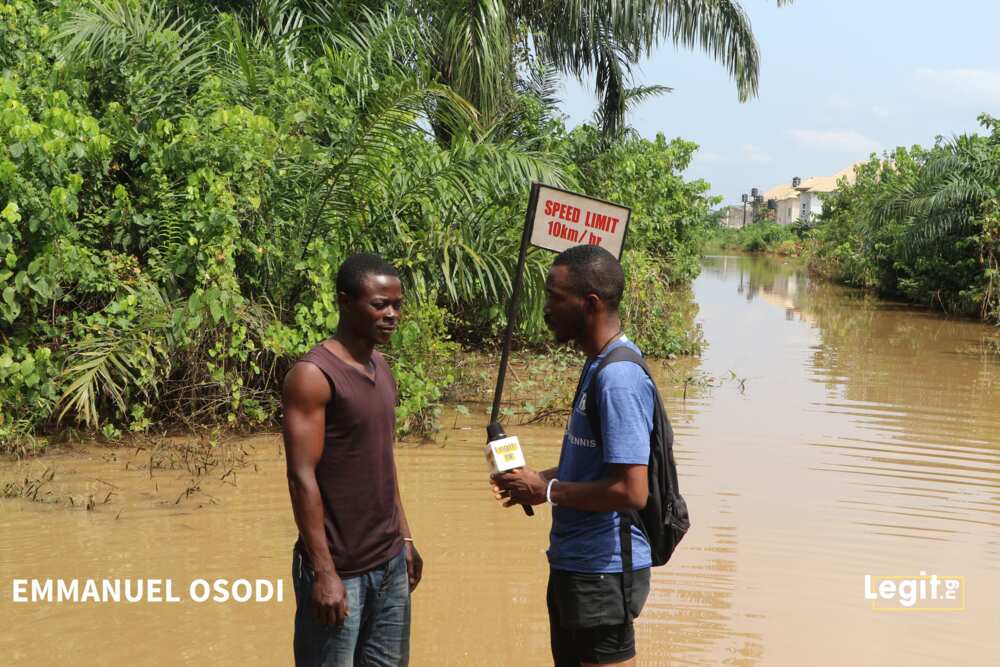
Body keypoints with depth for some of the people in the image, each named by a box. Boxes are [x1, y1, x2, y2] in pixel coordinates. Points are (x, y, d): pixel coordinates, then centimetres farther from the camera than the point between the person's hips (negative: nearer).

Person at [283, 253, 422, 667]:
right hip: (339, 569, -7)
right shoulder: (313, 375, -14)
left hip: (390, 563, 8)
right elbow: (302, 477, -17)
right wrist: (324, 572, -20)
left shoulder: (381, 368, 11)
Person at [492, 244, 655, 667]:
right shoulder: (599, 366, 9)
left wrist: (546, 491, -17)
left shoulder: (619, 379, -23)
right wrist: (538, 478, 5)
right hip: (575, 565, 10)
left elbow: (631, 491, -28)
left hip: (603, 573, -10)